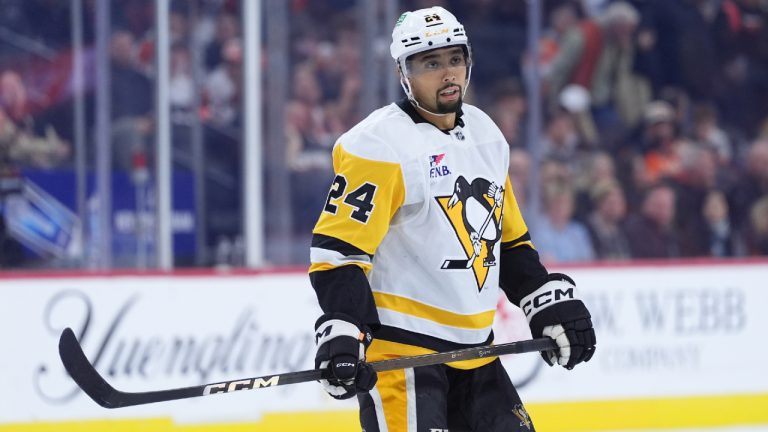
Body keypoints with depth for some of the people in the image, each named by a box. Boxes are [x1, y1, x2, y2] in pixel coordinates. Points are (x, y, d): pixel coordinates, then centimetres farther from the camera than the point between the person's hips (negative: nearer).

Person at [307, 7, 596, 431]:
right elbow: (338, 248, -18)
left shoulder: (485, 135, 13)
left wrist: (552, 303, 15)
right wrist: (342, 332, -28)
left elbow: (509, 238, 23)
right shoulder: (380, 145, -13)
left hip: (472, 348, 8)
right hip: (398, 351, -8)